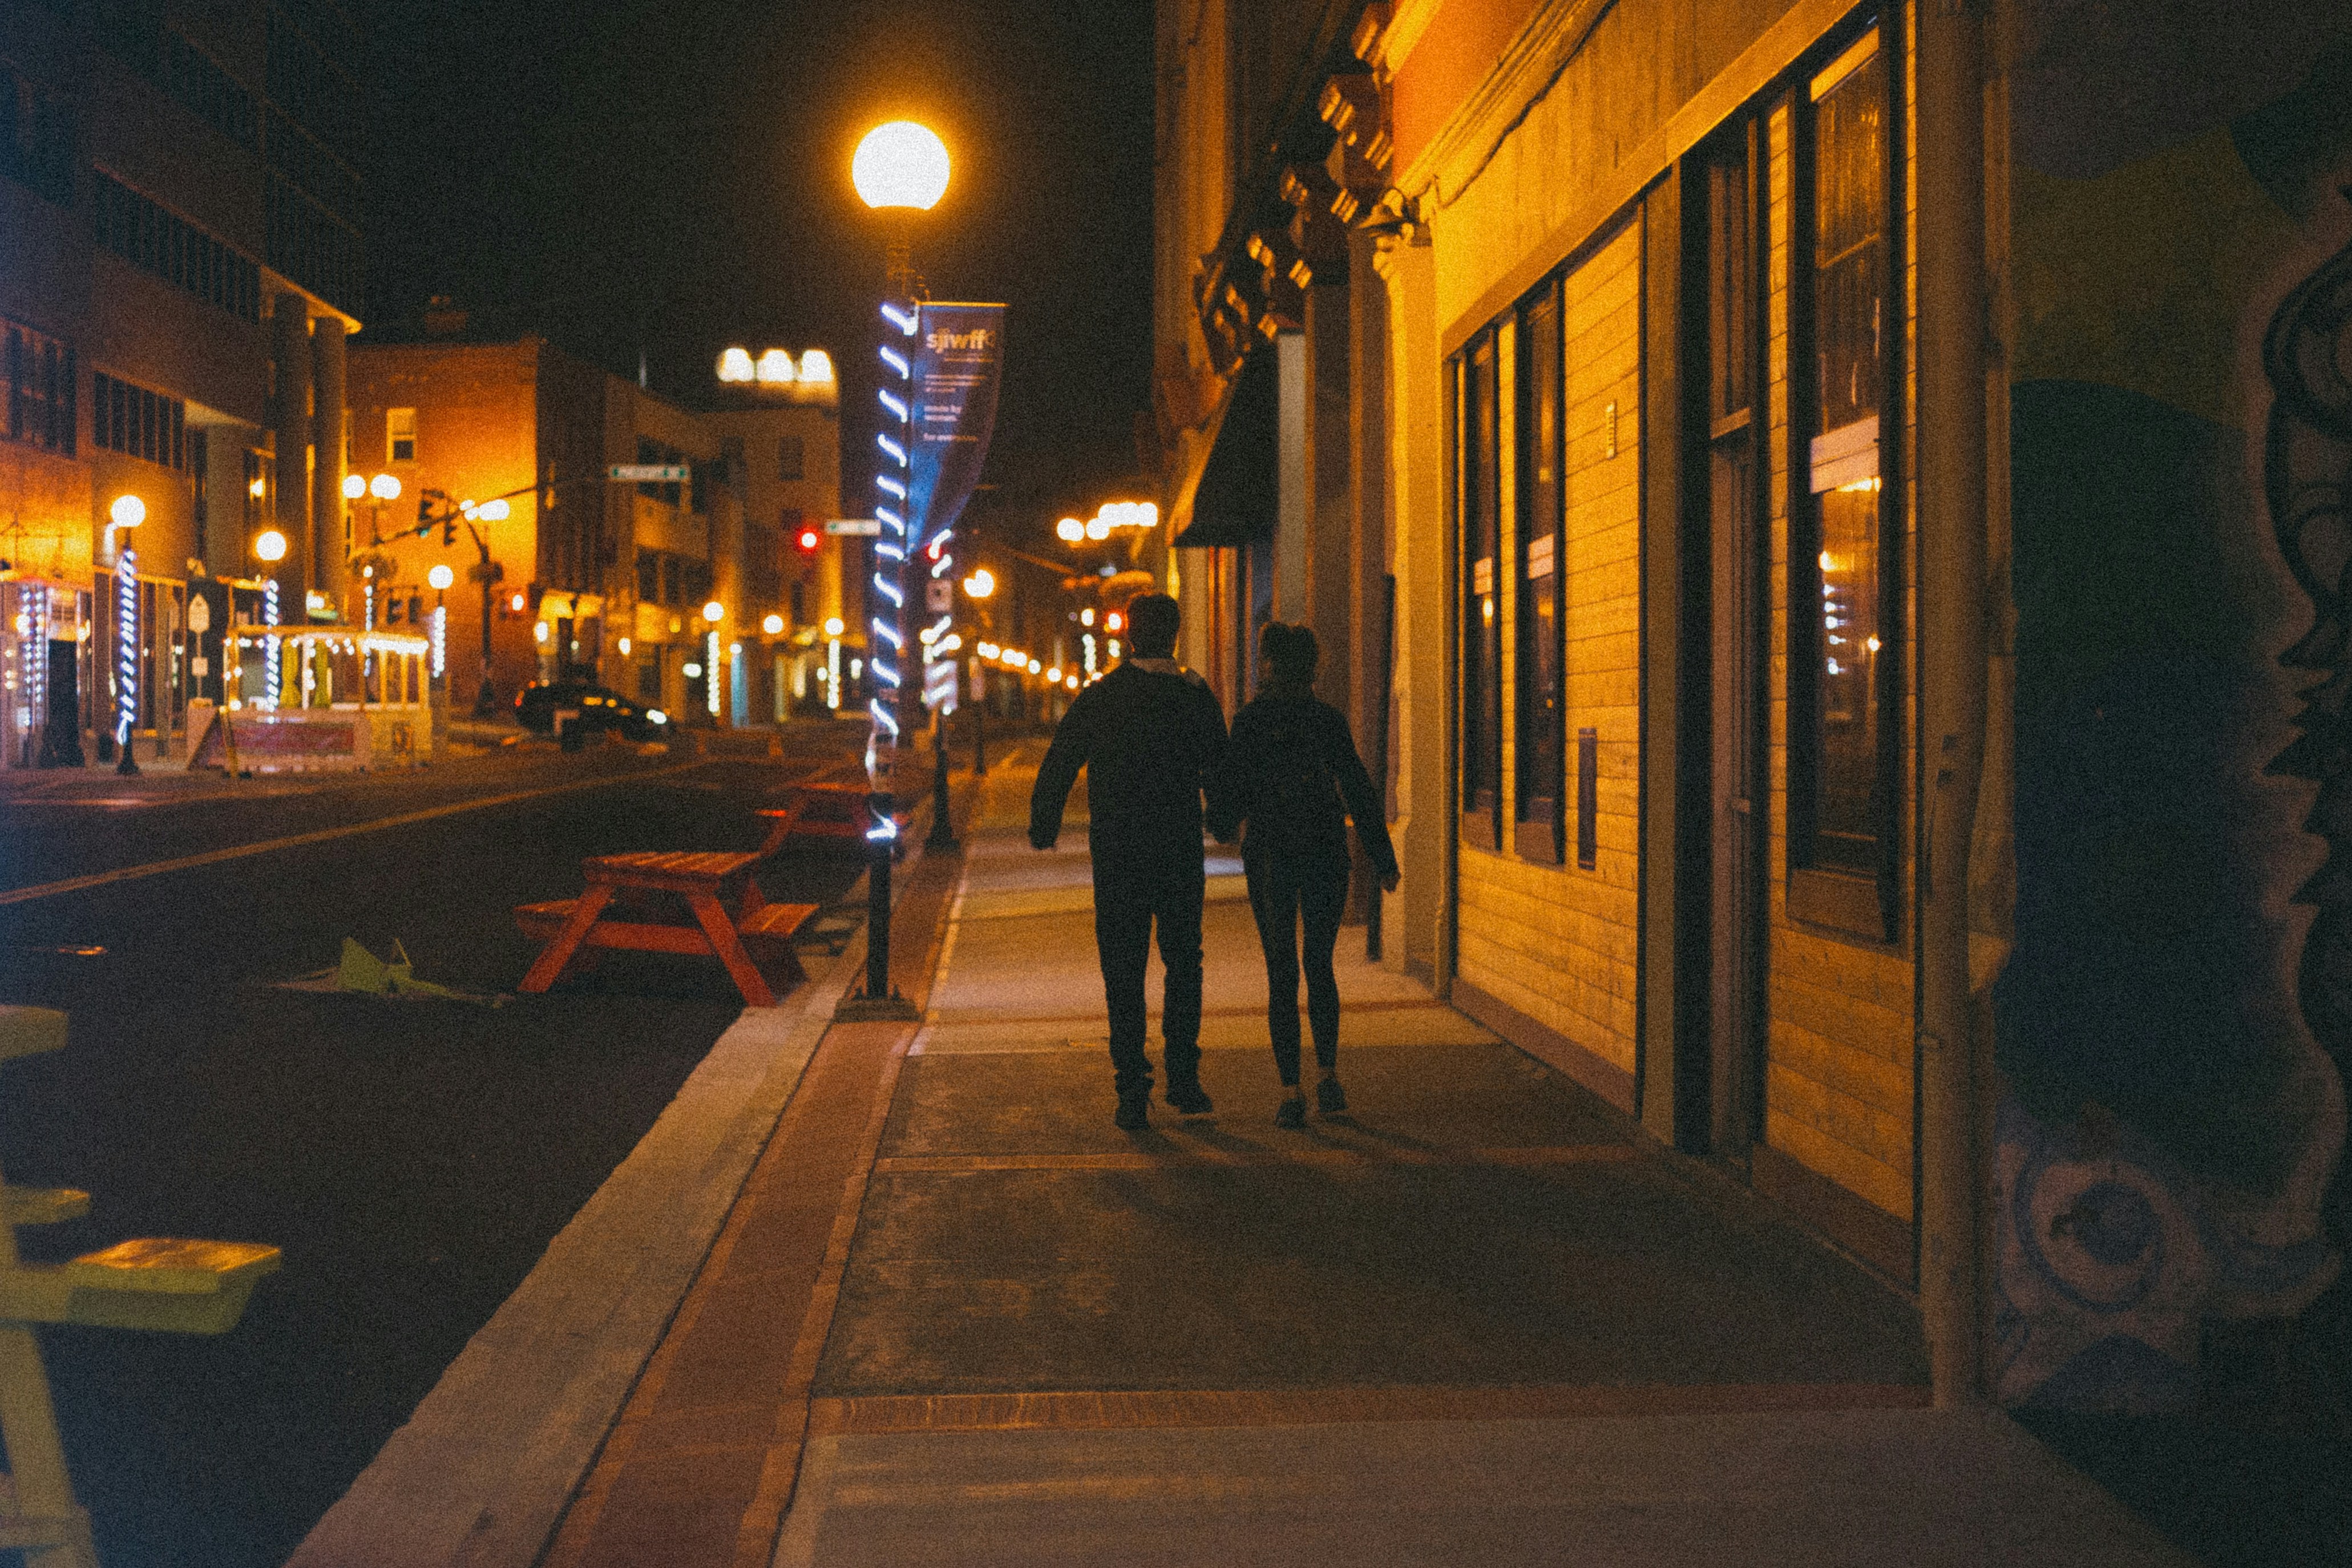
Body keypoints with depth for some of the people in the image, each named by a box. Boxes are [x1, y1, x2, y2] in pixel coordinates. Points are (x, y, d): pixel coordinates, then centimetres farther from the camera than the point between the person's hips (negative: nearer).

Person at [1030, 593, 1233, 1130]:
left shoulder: (1098, 698, -3)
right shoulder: (1198, 696, 0)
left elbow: (1058, 768, -2)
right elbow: (1220, 771, 6)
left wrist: (1043, 829, 10)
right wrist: (1223, 824, 22)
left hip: (1116, 857, -1)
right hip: (1181, 853, 1)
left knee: (1123, 974, 5)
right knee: (1184, 964, 16)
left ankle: (1133, 1092, 2)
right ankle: (1183, 1079, 13)